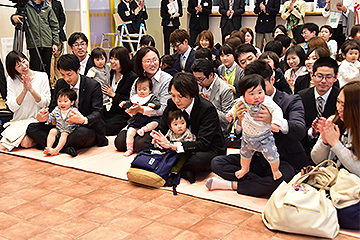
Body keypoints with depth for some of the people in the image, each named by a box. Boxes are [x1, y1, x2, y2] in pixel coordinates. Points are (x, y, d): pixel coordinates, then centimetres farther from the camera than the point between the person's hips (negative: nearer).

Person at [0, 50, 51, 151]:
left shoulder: (42, 77, 0)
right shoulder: (11, 80, 4)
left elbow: (45, 103, -4)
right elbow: (12, 107, -5)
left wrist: (31, 89, -16)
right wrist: (24, 90, -16)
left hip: (36, 120, -2)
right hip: (17, 121, 2)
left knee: (25, 142, -30)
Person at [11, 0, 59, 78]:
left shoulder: (48, 9, 14)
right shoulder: (26, 7, 9)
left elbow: (54, 26, 11)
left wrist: (55, 43, 2)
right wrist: (13, 17, -15)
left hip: (47, 44, 2)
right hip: (33, 45, -2)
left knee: (47, 69, 5)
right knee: (35, 70, -5)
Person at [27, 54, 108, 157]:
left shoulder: (93, 86, -11)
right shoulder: (60, 83, 5)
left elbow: (98, 112, -16)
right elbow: (53, 107, 8)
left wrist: (84, 120, -39)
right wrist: (41, 117, -16)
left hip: (89, 128, -6)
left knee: (83, 133, -43)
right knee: (32, 128, -10)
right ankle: (65, 148, -29)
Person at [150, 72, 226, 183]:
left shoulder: (207, 109, -25)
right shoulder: (172, 103, -7)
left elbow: (203, 143, -29)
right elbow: (162, 129, 2)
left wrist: (172, 145, -37)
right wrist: (156, 138, -25)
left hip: (209, 148, -5)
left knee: (197, 160, -41)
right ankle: (184, 171, -17)